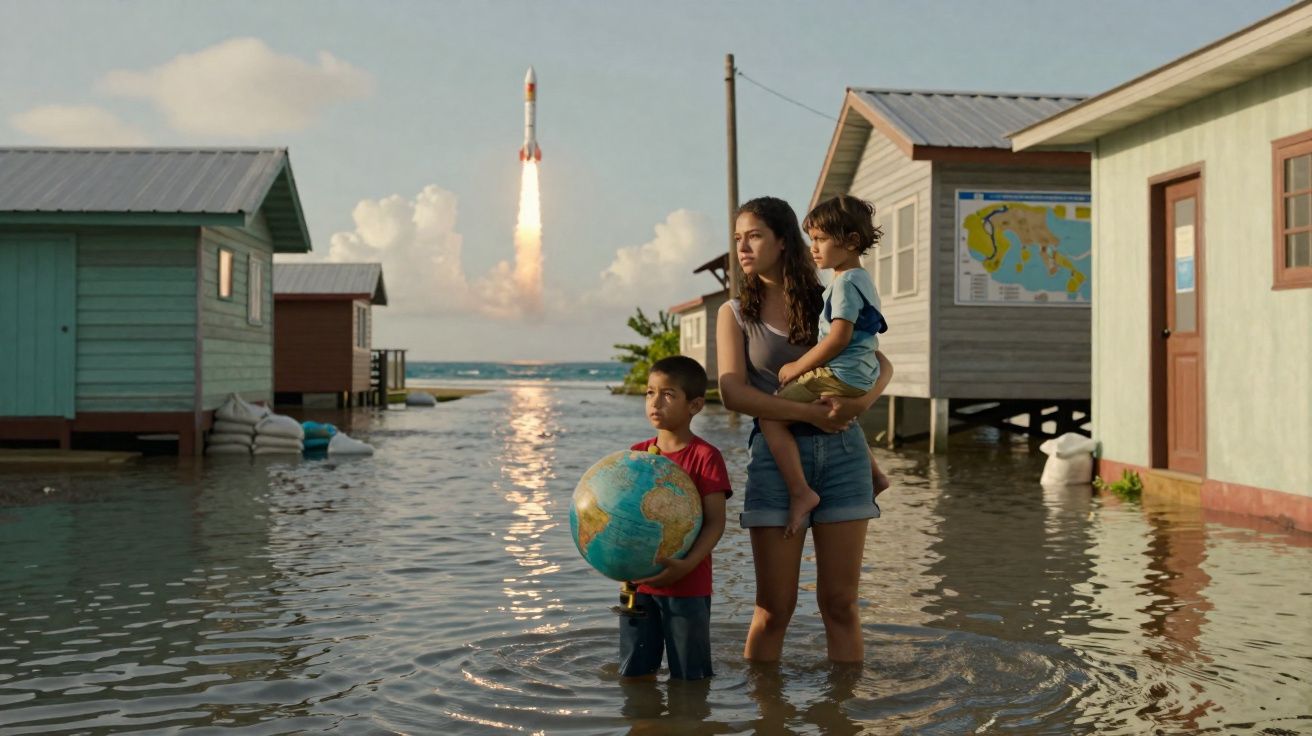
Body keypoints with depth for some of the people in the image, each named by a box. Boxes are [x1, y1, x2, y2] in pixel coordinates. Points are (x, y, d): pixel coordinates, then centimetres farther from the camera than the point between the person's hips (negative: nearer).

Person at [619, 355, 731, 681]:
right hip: (639, 583, 5)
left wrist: (688, 564, -27)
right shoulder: (636, 454, 7)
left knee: (689, 678, 7)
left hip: (688, 586, -5)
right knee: (635, 673, 12)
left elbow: (715, 522, -13)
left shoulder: (705, 456, -10)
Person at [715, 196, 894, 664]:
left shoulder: (826, 301, 10)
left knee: (840, 602, 4)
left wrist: (863, 400, -12)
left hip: (842, 450, 2)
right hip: (776, 451, -1)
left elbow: (882, 364, 11)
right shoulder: (736, 313, 5)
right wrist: (809, 412, -17)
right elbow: (732, 393, -7)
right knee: (775, 608, -1)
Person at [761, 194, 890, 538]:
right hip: (861, 378, 11)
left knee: (771, 416, -16)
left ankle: (800, 492, -23)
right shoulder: (863, 279, 19)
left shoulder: (845, 282, -13)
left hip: (838, 377, -11)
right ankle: (873, 474, 39)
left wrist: (798, 367, -13)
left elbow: (838, 338, -21)